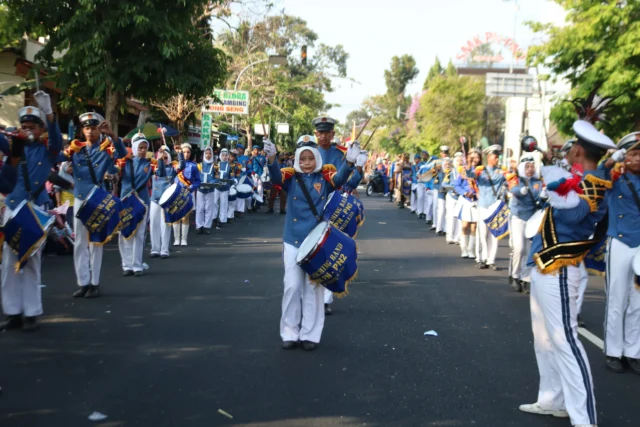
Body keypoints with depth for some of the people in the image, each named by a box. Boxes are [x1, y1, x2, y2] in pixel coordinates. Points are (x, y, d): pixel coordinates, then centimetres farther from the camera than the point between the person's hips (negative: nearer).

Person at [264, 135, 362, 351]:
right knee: (292, 286, 4)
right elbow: (276, 176, -19)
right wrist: (271, 158, -41)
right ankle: (290, 332, 16)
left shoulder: (325, 177, -1)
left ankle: (310, 334, 17)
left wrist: (350, 162, -42)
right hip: (293, 240, 0)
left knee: (313, 287, 8)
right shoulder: (291, 177, 0)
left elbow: (340, 178, -21)